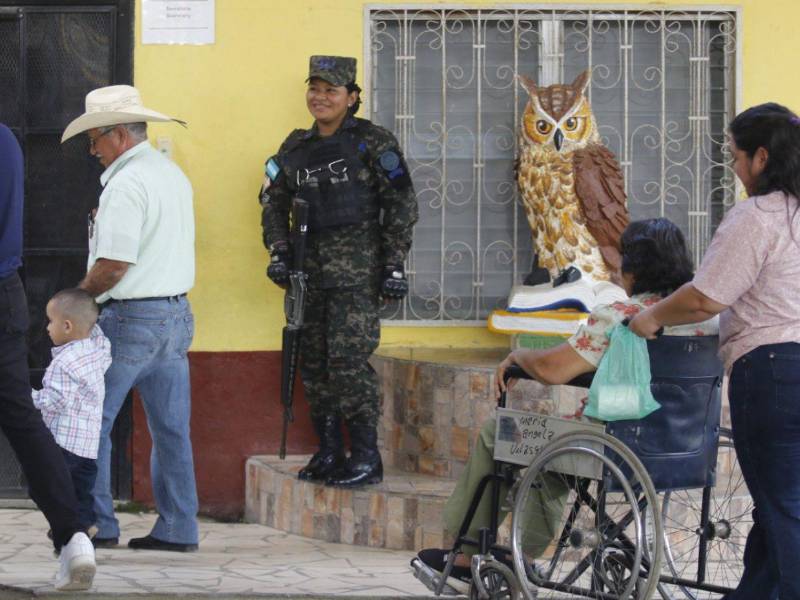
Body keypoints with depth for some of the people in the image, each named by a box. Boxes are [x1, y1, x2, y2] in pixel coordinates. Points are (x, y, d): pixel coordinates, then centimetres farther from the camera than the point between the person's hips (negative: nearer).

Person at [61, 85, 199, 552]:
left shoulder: (126, 184, -15)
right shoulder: (174, 175, 14)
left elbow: (114, 265, -20)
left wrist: (77, 298, -5)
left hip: (132, 319, -9)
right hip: (177, 313, 9)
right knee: (171, 428, 9)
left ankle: (96, 523, 0)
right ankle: (178, 528, 10)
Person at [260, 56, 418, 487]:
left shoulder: (372, 143, -3)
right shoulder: (295, 148, 14)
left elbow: (402, 204, -4)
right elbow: (274, 202, 20)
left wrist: (394, 264, -9)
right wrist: (279, 251, 5)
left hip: (356, 268, -6)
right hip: (309, 269, 6)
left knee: (348, 358, -13)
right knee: (313, 362, 7)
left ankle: (366, 457, -7)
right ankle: (328, 452, 17)